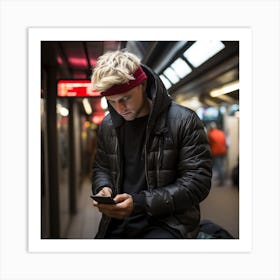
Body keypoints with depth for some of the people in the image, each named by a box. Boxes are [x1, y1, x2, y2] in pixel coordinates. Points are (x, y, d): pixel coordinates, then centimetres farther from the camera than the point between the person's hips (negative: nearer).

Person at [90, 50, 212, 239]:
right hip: (117, 222, 4)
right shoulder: (108, 125, 7)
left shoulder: (183, 121, -10)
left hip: (168, 222, -4)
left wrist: (140, 202, -20)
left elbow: (197, 182, -13)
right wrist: (103, 188, -4)